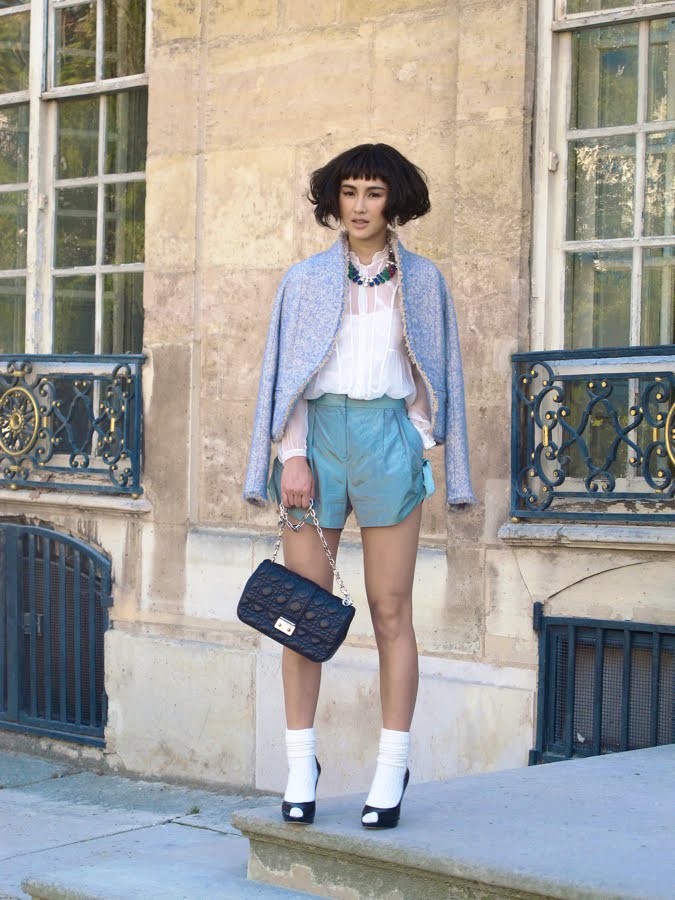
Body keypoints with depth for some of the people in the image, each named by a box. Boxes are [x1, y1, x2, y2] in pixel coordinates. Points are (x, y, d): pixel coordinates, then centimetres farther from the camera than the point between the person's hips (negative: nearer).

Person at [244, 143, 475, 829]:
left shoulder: (422, 281, 11)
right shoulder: (305, 279, 10)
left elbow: (434, 377, 13)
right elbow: (284, 372, 6)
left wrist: (421, 450, 2)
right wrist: (292, 456, -4)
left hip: (388, 438, 0)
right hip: (317, 434, 1)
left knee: (390, 611, -1)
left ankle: (392, 770, 4)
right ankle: (301, 764, 5)